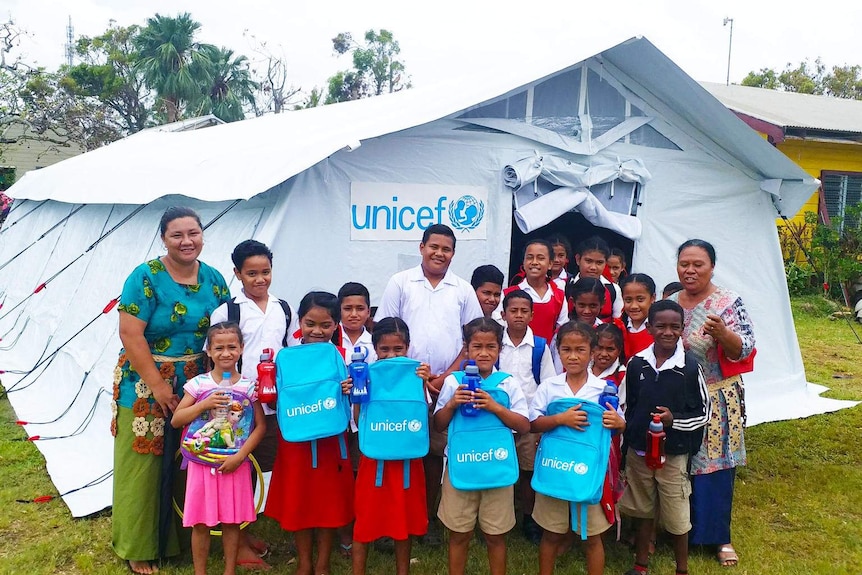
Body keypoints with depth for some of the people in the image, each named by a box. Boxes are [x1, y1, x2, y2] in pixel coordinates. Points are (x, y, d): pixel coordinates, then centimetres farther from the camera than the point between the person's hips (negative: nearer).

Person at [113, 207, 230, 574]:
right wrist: (158, 386, -16)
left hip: (197, 388, 5)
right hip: (146, 387, -4)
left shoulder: (214, 279, 3)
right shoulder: (146, 277, -12)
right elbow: (130, 334, -16)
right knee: (144, 467, 6)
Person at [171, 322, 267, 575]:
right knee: (200, 522, 7)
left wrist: (239, 456, -11)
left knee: (232, 521, 10)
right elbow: (176, 420, -4)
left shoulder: (249, 386, -3)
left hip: (235, 464, 0)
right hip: (202, 462, 0)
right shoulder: (198, 383, -3)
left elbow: (260, 426, -3)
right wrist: (204, 405, -18)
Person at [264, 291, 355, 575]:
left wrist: (349, 390, -23)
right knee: (297, 501, 11)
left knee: (329, 500, 9)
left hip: (330, 441, 0)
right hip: (296, 442, 1)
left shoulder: (342, 357, -3)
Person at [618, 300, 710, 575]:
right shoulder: (636, 363, -4)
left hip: (673, 454, -3)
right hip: (638, 451, 3)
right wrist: (625, 445, 7)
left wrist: (674, 419, -21)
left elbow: (704, 412, -4)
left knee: (677, 517, 8)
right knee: (642, 511, 17)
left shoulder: (690, 367, -11)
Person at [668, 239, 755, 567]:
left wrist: (721, 333, -32)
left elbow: (744, 350, -15)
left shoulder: (729, 303, -8)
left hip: (717, 402, -4)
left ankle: (719, 537, 19)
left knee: (715, 467, 2)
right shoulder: (668, 303, 5)